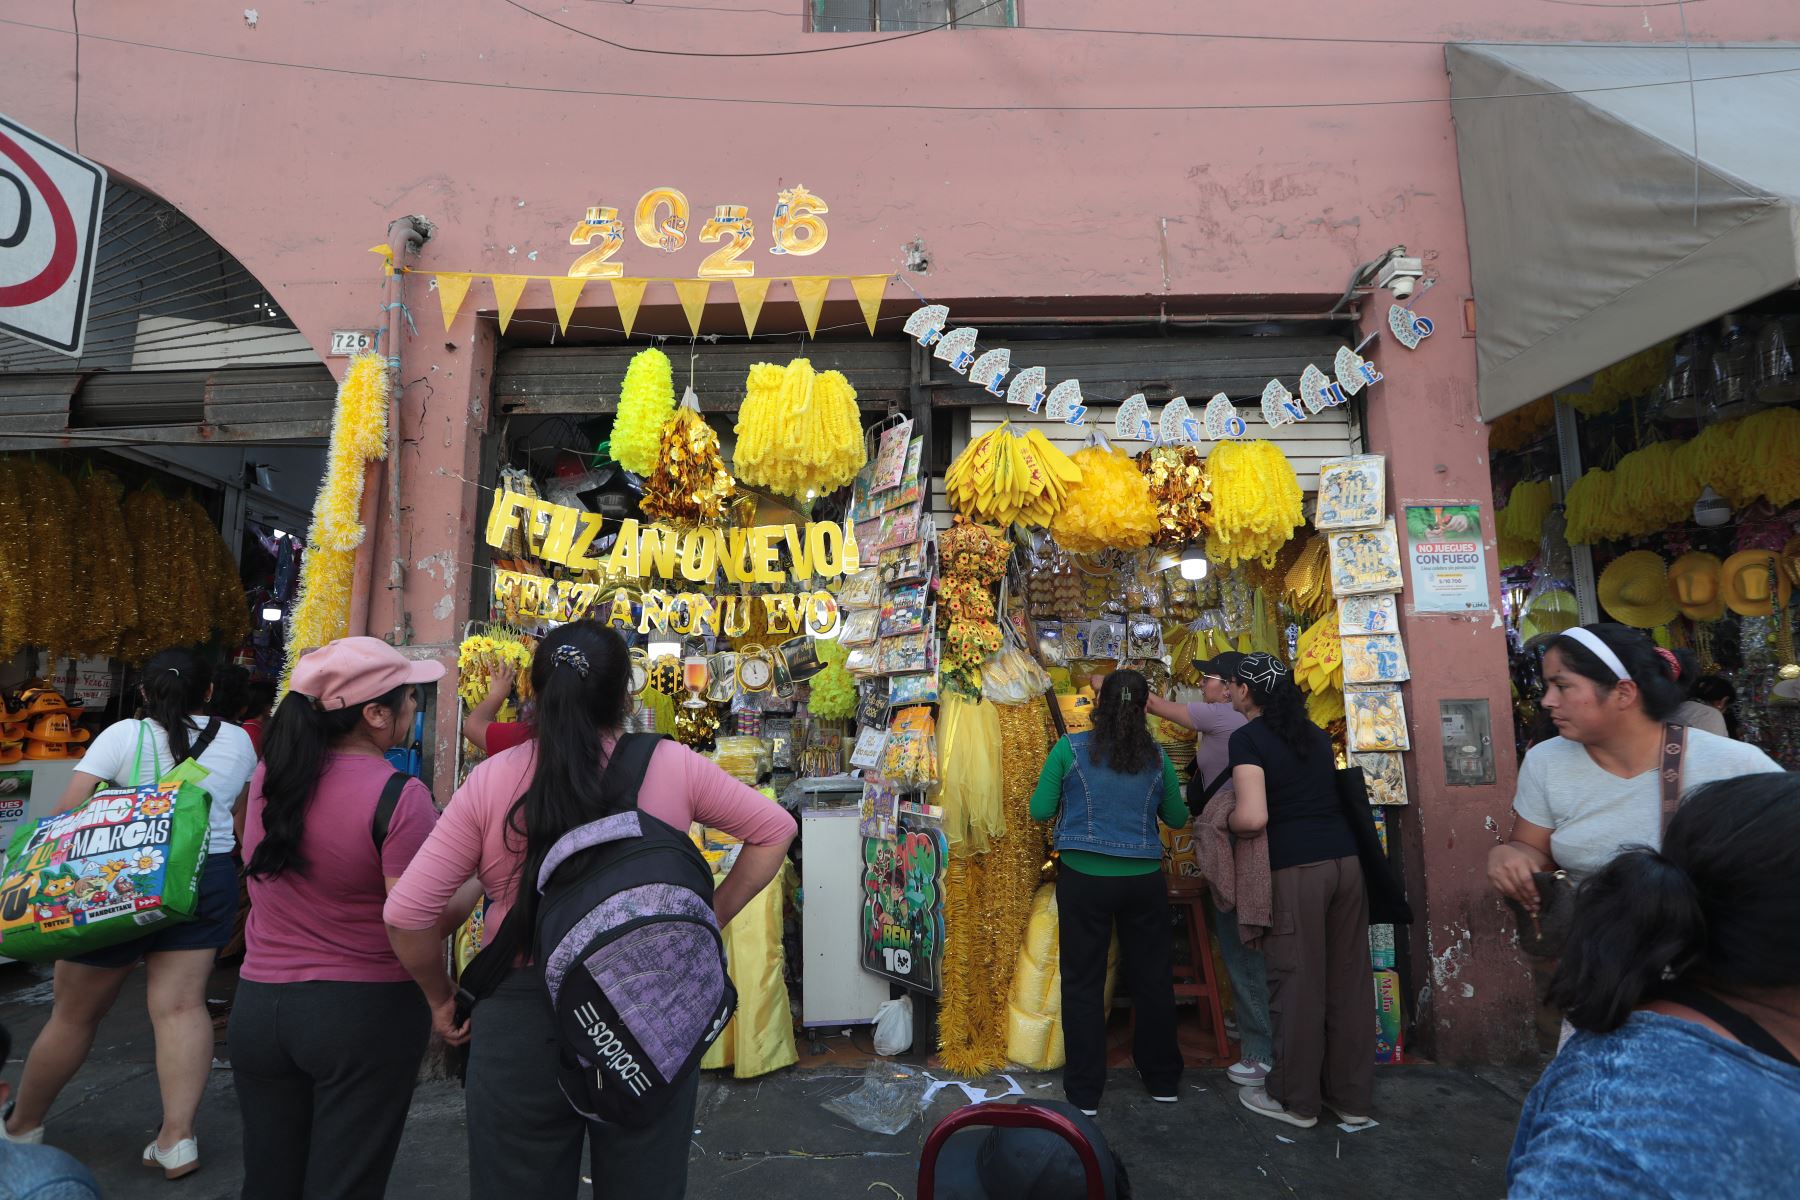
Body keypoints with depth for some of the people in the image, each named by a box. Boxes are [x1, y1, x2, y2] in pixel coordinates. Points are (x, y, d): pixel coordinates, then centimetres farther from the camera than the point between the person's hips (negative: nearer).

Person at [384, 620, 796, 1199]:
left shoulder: (491, 780, -7)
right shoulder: (673, 766, -6)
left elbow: (407, 911, -6)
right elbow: (774, 830, 4)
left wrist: (441, 997, 10)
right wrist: (708, 923, 8)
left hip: (524, 1016, 0)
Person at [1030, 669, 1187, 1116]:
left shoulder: (1070, 749, -7)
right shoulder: (1156, 756, 1)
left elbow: (1039, 810, -4)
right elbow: (1177, 818, 12)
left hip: (1084, 878, -2)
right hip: (1144, 879, 3)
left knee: (1083, 982, 8)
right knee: (1152, 978, 17)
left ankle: (1084, 1091, 16)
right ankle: (1163, 1079, 33)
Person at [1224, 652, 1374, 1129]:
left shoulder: (1248, 738, -8)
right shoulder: (1315, 733, 15)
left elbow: (1253, 818, -18)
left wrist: (1226, 821, 3)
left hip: (1296, 870, -7)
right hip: (1345, 859, 7)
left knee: (1296, 983, 5)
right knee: (1348, 978, 14)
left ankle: (1295, 1100, 19)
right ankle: (1351, 1095, 27)